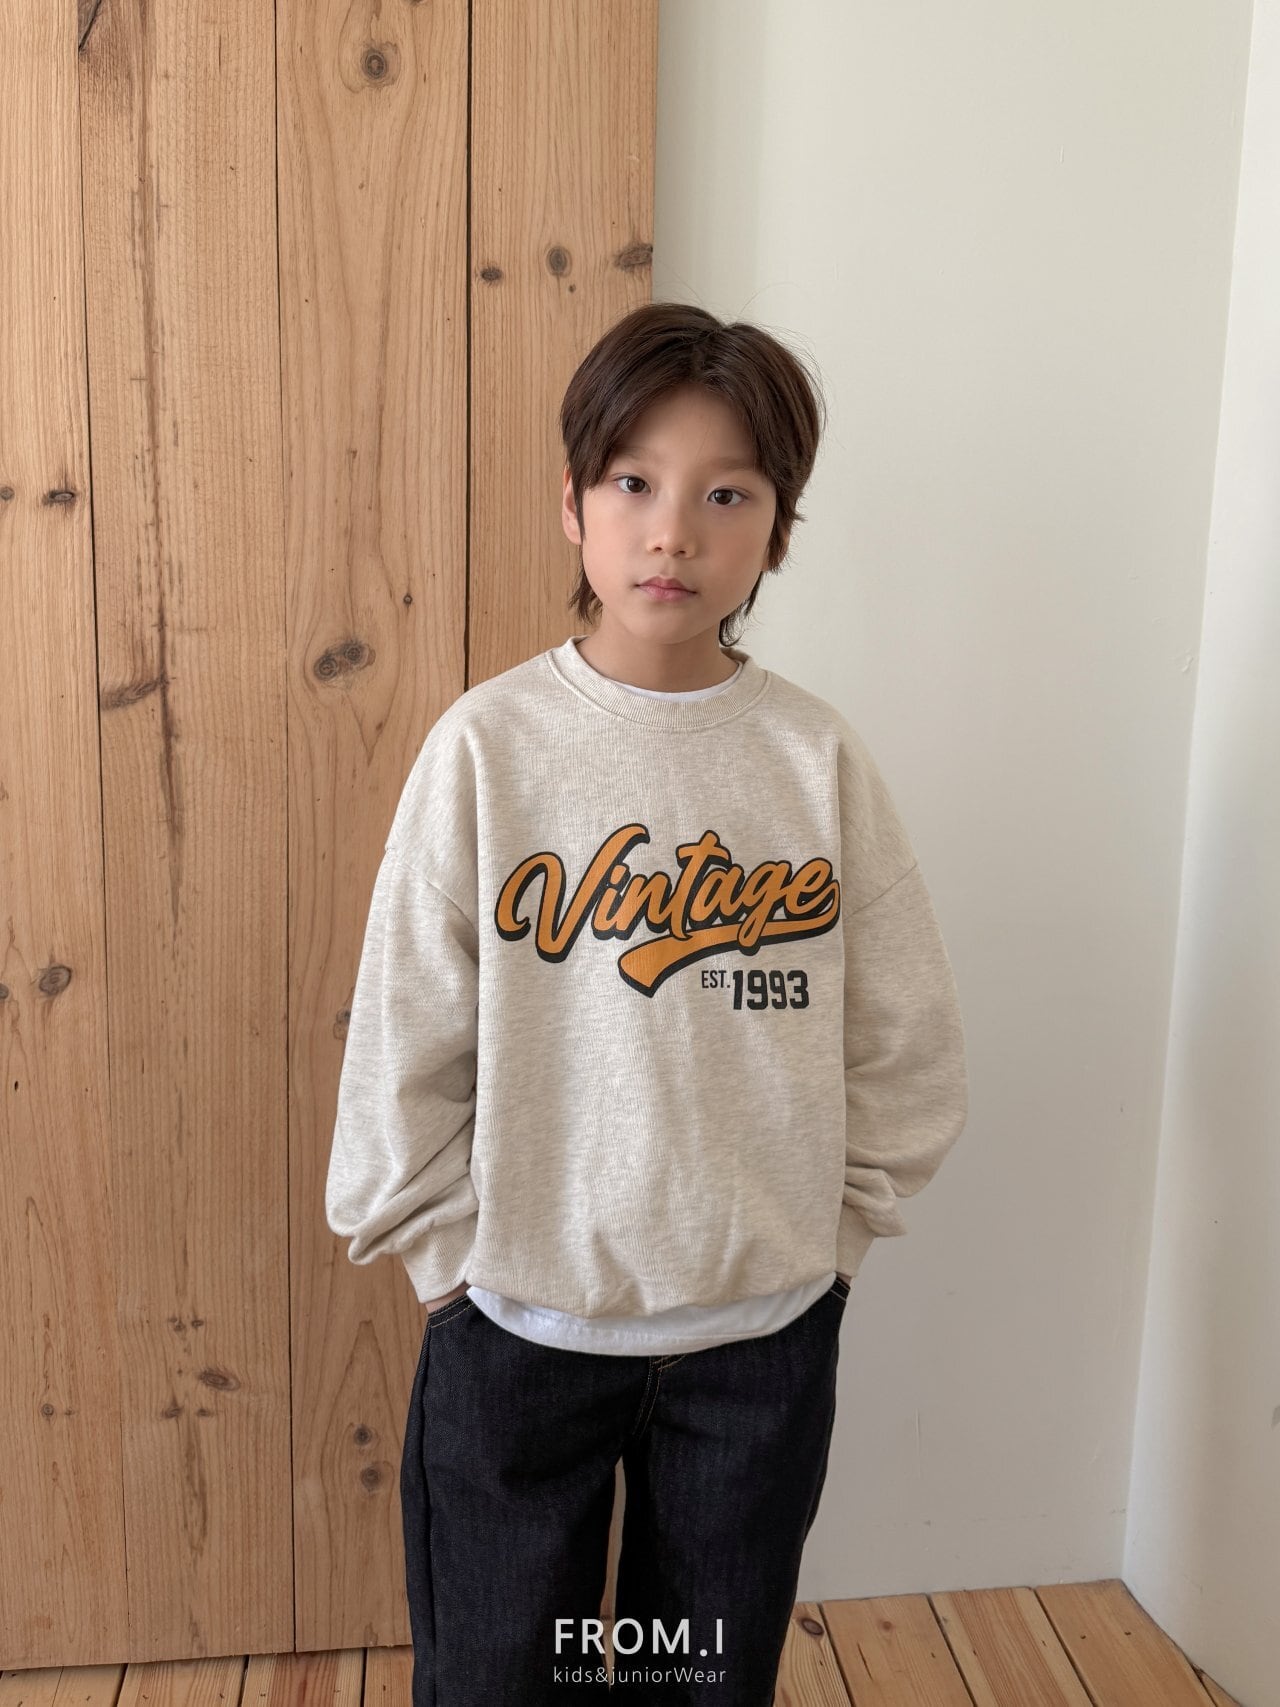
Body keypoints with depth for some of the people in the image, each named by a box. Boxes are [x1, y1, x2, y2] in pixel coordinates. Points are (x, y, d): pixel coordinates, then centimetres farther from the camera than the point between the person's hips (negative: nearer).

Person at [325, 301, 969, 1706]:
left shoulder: (819, 759, -7)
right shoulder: (489, 744, -11)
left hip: (764, 1335, 2)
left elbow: (908, 1049, 0)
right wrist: (461, 1257, -4)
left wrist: (819, 1235, 1)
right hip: (520, 1328, -1)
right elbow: (403, 1047, -7)